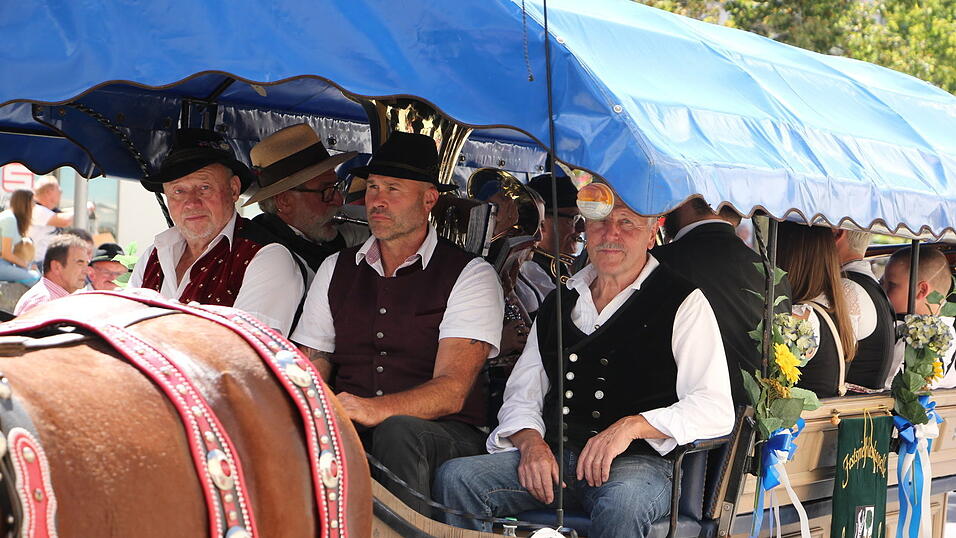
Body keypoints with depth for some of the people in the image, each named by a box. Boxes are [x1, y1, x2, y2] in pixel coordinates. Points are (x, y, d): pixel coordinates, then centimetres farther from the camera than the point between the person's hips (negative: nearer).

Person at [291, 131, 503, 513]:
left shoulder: (470, 275, 2)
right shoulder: (335, 270, 17)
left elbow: (452, 391, -11)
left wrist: (371, 409, -30)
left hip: (443, 437, -2)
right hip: (349, 437, 2)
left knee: (398, 432, -37)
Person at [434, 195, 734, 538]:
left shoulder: (684, 304, 4)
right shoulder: (558, 303, 21)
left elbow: (716, 410, -7)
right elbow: (522, 396, 19)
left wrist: (632, 426, -20)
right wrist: (531, 442, -4)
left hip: (640, 461, -4)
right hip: (551, 456, 5)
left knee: (621, 500, -40)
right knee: (454, 477, -20)